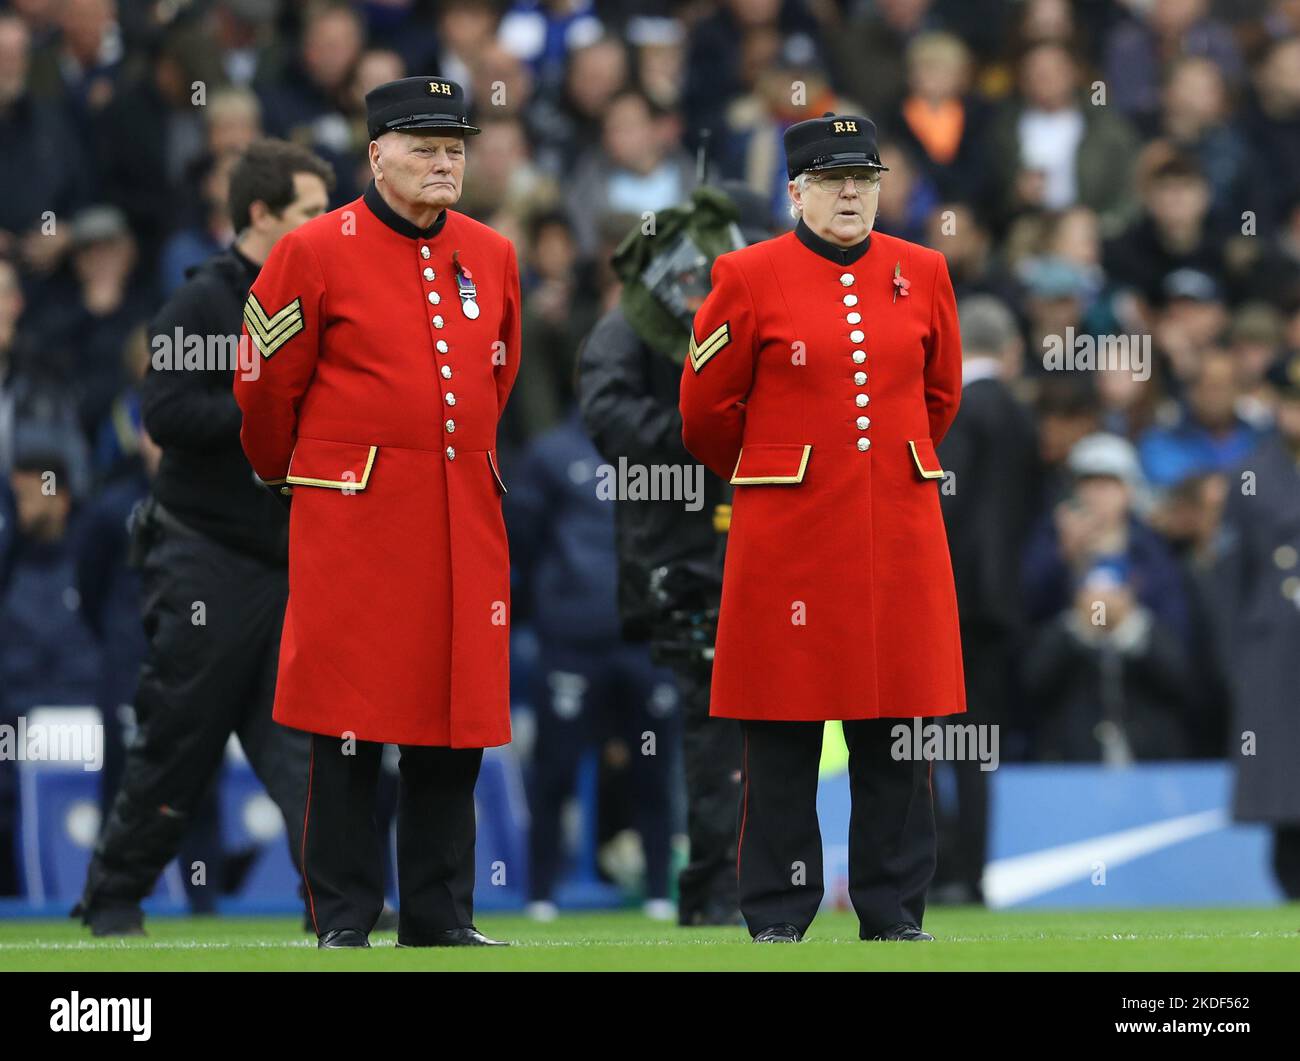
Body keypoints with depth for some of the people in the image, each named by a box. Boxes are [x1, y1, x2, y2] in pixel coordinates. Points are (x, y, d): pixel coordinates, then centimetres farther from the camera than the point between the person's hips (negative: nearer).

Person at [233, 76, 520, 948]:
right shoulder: (316, 253, -4)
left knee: (457, 717, 6)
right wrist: (289, 474, 17)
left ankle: (441, 916, 13)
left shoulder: (491, 256, 10)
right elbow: (267, 385, 5)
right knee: (350, 719, -1)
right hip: (355, 517, -4)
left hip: (465, 517, 5)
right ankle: (344, 919, 5)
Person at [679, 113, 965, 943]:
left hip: (898, 527, 3)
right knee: (784, 730, 0)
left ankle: (895, 910, 11)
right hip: (787, 532, -3)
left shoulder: (921, 274, 8)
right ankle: (779, 913, 6)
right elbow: (707, 409, 6)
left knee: (897, 725, 4)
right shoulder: (750, 278, -2)